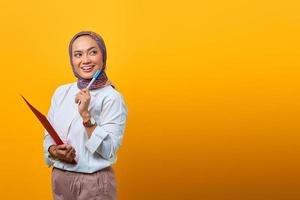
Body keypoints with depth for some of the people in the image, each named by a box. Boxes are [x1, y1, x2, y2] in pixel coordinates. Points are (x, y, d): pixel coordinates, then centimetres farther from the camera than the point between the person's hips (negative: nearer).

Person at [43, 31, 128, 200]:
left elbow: (108, 151, -17)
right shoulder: (61, 92, 2)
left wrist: (86, 116, -25)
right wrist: (53, 151, -10)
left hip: (95, 183, -4)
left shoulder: (112, 98, -13)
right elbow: (49, 135, 10)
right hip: (59, 179, 5)